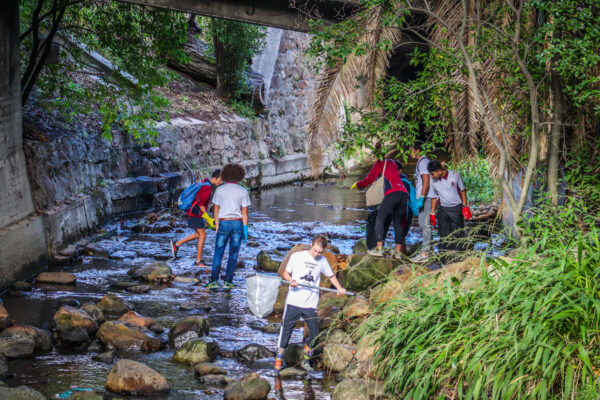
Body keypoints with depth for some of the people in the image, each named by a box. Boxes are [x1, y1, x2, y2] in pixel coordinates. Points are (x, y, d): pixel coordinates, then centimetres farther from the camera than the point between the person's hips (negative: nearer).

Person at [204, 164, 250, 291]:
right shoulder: (243, 191, -1)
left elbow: (216, 210, 3)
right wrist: (245, 230, 0)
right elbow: (244, 212, -3)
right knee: (233, 255, 6)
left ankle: (214, 281, -5)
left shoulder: (219, 190, 0)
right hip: (238, 223, 0)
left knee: (218, 253, 6)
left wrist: (217, 227, 10)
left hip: (223, 223, 0)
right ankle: (228, 282, 3)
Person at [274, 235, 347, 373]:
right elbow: (286, 273, 6)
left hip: (311, 304, 2)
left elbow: (331, 276, 18)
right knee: (286, 331, 1)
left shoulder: (322, 261, 5)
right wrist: (291, 280, -15)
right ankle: (278, 361, 12)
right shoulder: (297, 256, -2)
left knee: (314, 334, 2)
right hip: (294, 301, -2)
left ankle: (305, 360, 22)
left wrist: (339, 288, 2)